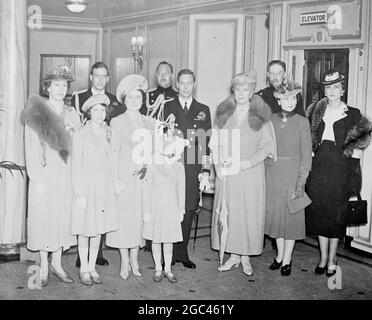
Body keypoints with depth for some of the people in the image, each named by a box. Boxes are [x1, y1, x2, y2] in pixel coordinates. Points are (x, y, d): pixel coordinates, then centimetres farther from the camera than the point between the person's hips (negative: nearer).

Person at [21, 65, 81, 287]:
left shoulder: (72, 114, 10)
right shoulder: (36, 112, -2)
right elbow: (31, 149, -6)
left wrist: (73, 132, -3)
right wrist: (37, 179, -11)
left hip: (66, 175, 4)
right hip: (44, 175, -3)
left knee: (63, 217, 6)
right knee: (43, 218, 1)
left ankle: (57, 263, 20)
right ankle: (44, 266, 14)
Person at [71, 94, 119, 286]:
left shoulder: (108, 134, 9)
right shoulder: (80, 136, -6)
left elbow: (110, 163, 12)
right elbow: (76, 167, -7)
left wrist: (114, 185, 4)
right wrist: (80, 194, -11)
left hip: (104, 189, 5)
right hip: (86, 187, -4)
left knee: (99, 228, 9)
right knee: (85, 229, 2)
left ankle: (92, 267, 20)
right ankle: (83, 269, 14)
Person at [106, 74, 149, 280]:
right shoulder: (116, 122, 2)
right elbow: (113, 152, -2)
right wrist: (115, 179, -9)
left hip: (143, 176, 2)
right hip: (123, 175, -2)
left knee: (138, 216, 4)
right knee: (122, 216, 0)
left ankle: (134, 259, 16)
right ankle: (125, 262, 11)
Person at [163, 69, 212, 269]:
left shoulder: (203, 110, 12)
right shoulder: (166, 107, 8)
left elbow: (206, 143, 8)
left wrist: (205, 170, 1)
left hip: (192, 169, 1)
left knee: (188, 212, 4)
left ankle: (182, 254, 15)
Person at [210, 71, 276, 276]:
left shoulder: (260, 115, 0)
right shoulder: (223, 113, 9)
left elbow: (267, 146, -4)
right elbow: (215, 143, 10)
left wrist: (244, 163, -14)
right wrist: (218, 166, -5)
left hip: (250, 173, -2)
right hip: (226, 174, 3)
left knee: (249, 213, 0)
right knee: (227, 212, 4)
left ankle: (246, 256, 13)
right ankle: (233, 255, 16)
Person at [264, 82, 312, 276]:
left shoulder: (302, 122, -5)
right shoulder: (270, 120, 3)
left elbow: (306, 154, -5)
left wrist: (301, 182, -11)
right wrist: (264, 173, 1)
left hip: (293, 173, -3)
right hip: (272, 173, 3)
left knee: (291, 215, 3)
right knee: (275, 213, 9)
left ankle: (287, 259, 14)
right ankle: (280, 255, 24)